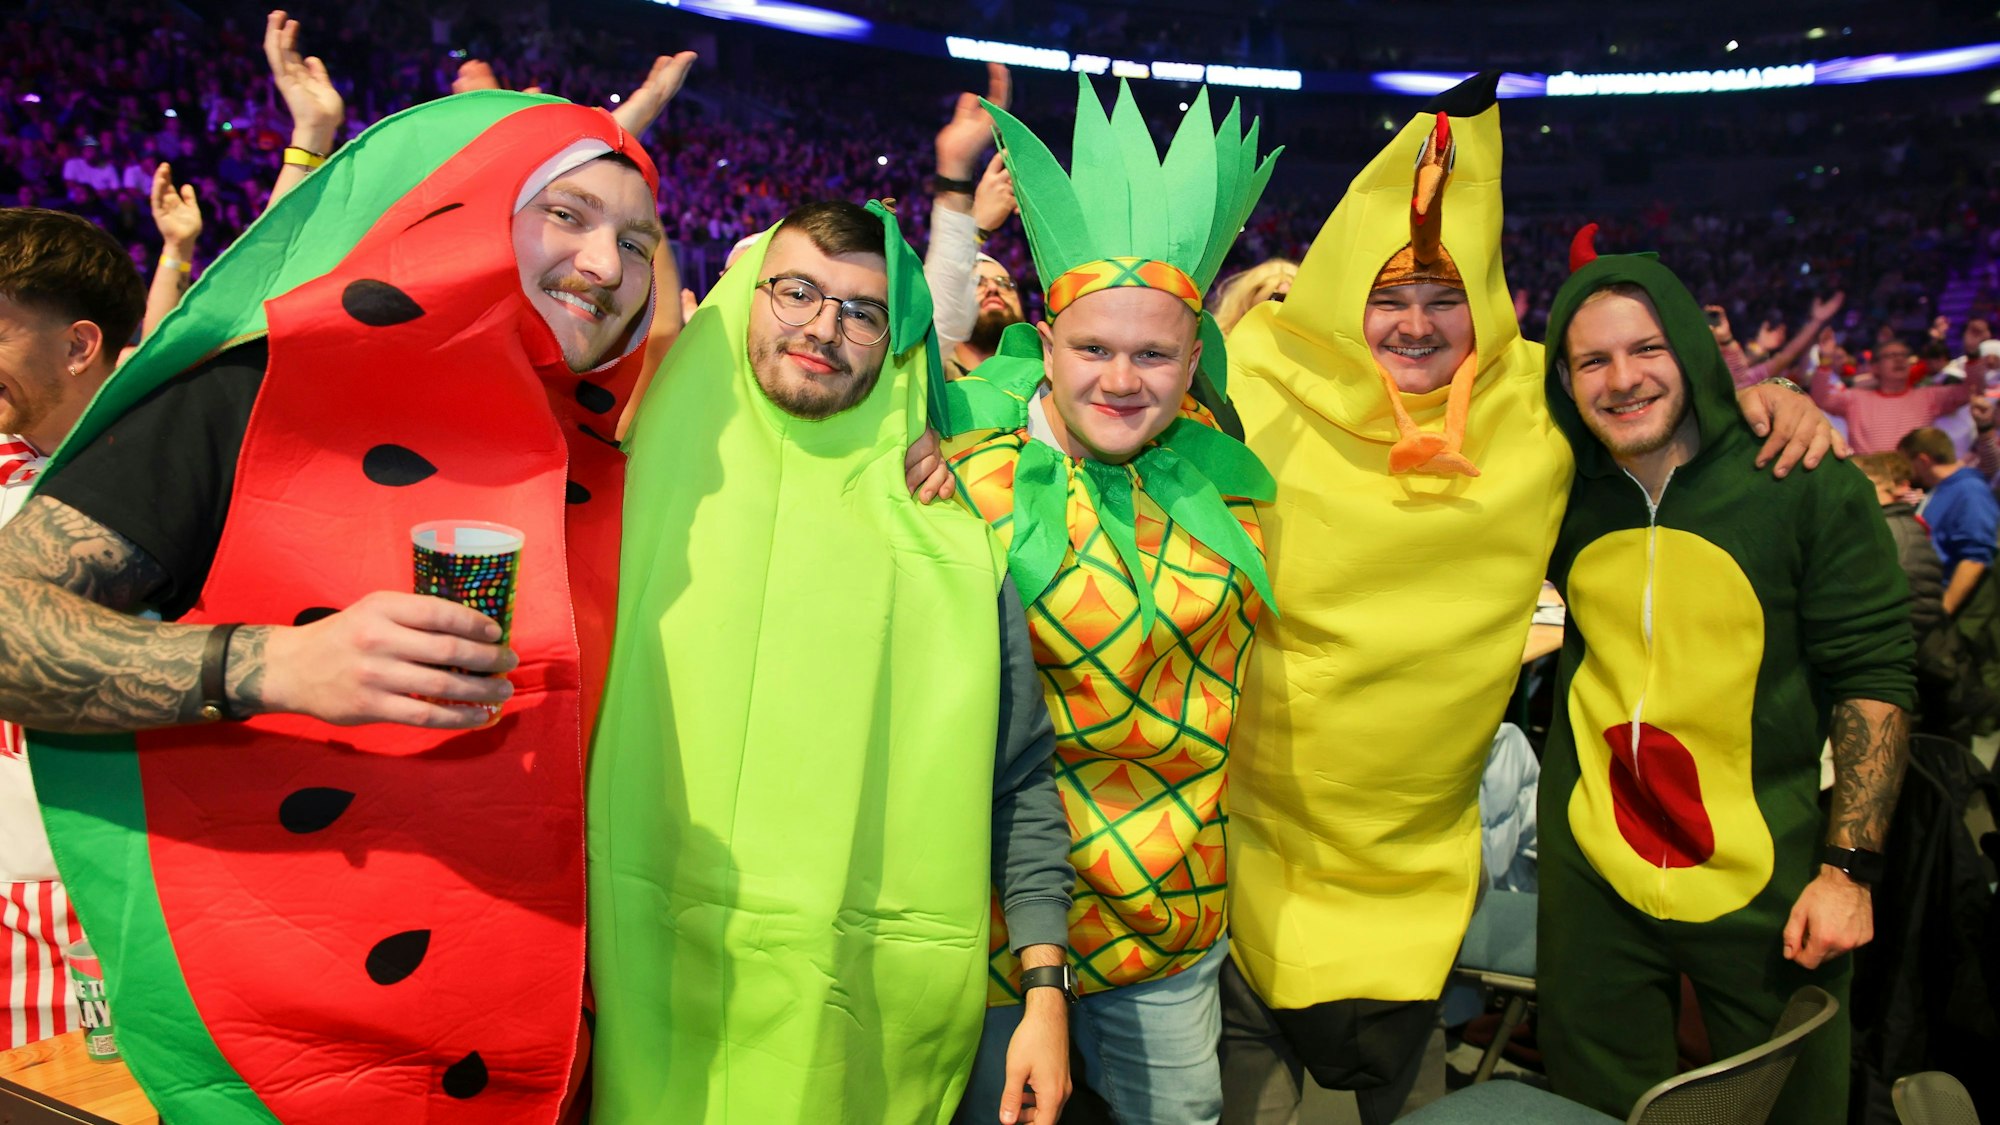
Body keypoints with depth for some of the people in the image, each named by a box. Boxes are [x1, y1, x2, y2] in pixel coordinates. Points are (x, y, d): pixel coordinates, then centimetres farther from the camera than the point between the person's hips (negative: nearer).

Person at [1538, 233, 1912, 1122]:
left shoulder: (1807, 486, -10)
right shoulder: (1562, 493, -2)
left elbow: (1871, 680, -8)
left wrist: (1848, 869, -11)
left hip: (1768, 882, -2)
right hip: (1593, 877, 2)